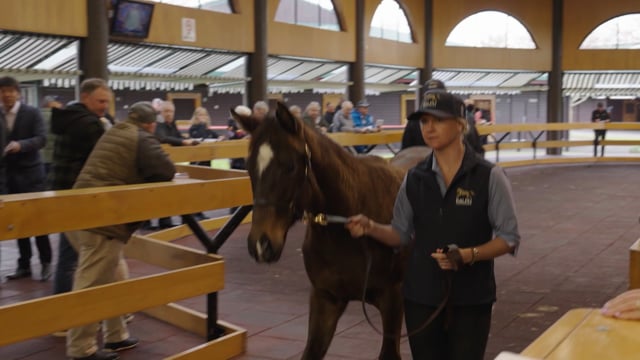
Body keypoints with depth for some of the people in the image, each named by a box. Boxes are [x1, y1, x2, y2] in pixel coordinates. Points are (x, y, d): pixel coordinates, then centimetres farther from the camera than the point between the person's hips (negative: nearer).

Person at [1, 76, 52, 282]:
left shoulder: (32, 113, -4)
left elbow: (42, 139, -14)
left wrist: (20, 145, -29)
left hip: (31, 174, -4)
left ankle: (46, 263, 7)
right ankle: (24, 264, 16)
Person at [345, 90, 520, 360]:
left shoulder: (488, 177, -9)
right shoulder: (414, 178, 2)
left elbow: (508, 238, -8)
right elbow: (402, 234, 9)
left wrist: (468, 255, -23)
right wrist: (370, 228, -10)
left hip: (471, 297, -3)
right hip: (421, 295, 3)